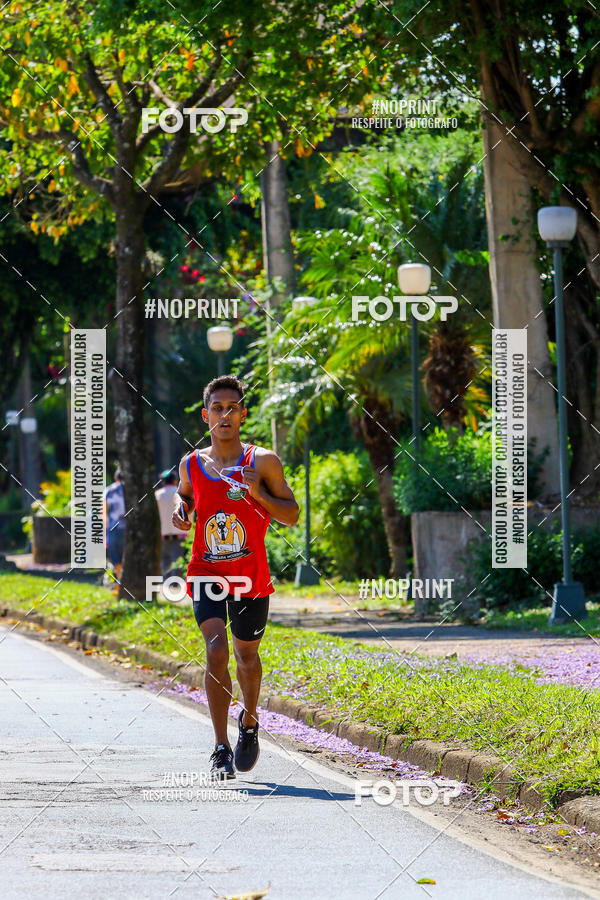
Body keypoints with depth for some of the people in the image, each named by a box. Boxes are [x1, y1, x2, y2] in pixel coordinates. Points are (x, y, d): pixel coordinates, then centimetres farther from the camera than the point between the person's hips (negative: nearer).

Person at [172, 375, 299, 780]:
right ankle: (221, 750, -18)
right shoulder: (192, 465, 3)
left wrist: (259, 494, -18)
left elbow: (293, 515, -1)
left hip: (251, 577, 0)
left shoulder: (263, 462, -4)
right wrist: (181, 514, 1)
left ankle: (250, 722, 46)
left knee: (247, 655, 15)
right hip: (206, 574, 0)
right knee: (216, 649, -19)